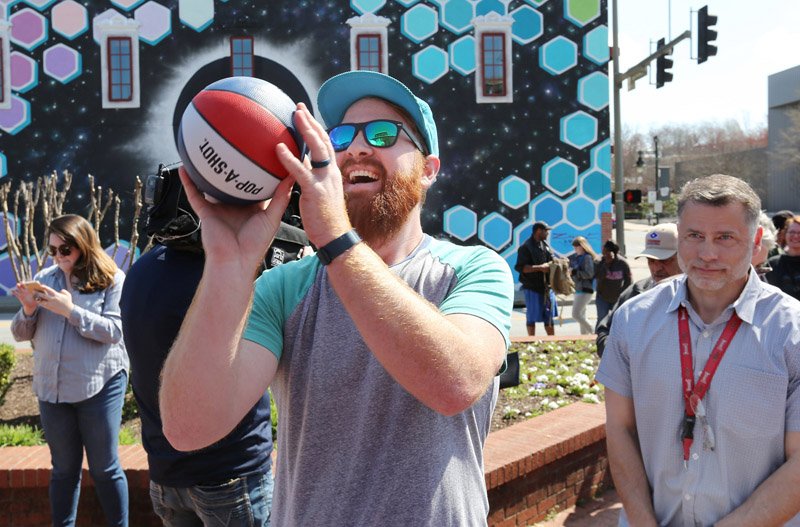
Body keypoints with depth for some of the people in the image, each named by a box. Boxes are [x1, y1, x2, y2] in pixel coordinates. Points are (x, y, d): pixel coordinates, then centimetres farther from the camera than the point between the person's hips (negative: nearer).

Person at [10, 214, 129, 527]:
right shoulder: (45, 278, 5)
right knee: (63, 468, 15)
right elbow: (20, 334, 8)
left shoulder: (113, 280, -7)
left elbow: (114, 331, -16)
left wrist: (71, 310, -23)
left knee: (104, 468, 6)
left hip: (99, 386, -4)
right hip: (51, 388, 4)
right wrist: (28, 310, -12)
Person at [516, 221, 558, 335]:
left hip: (547, 286, 7)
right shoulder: (526, 247, -11)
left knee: (549, 316, 13)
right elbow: (520, 267, -19)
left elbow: (550, 261, 25)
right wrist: (540, 268, -22)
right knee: (532, 317, 2)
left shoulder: (545, 245, 13)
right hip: (532, 287, -7)